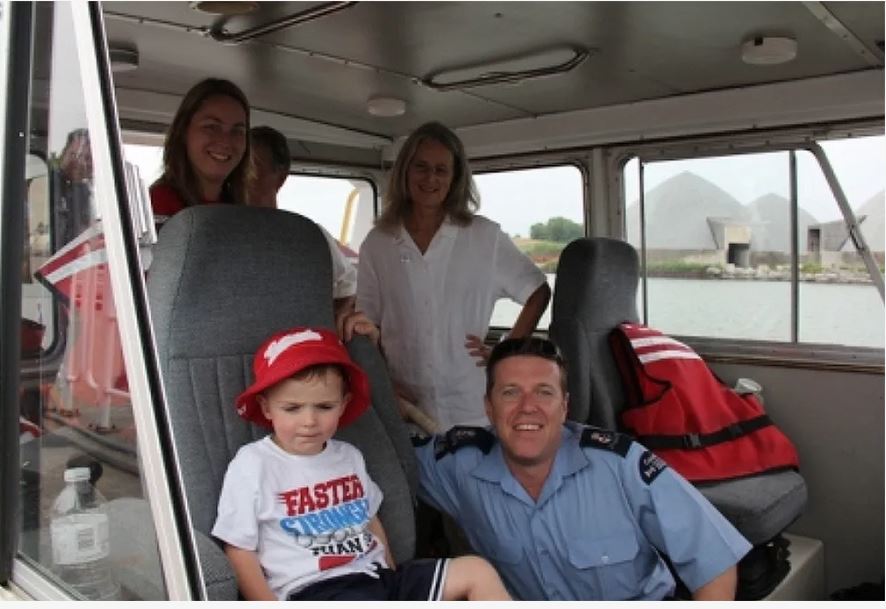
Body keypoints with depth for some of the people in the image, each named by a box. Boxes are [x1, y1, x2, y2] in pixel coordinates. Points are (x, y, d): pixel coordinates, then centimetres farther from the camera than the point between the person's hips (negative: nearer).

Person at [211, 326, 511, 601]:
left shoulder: (348, 456, 13)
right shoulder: (252, 465, -4)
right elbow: (240, 551, -4)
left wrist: (393, 576, 15)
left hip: (376, 577, 7)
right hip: (315, 590, -7)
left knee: (477, 571, -4)